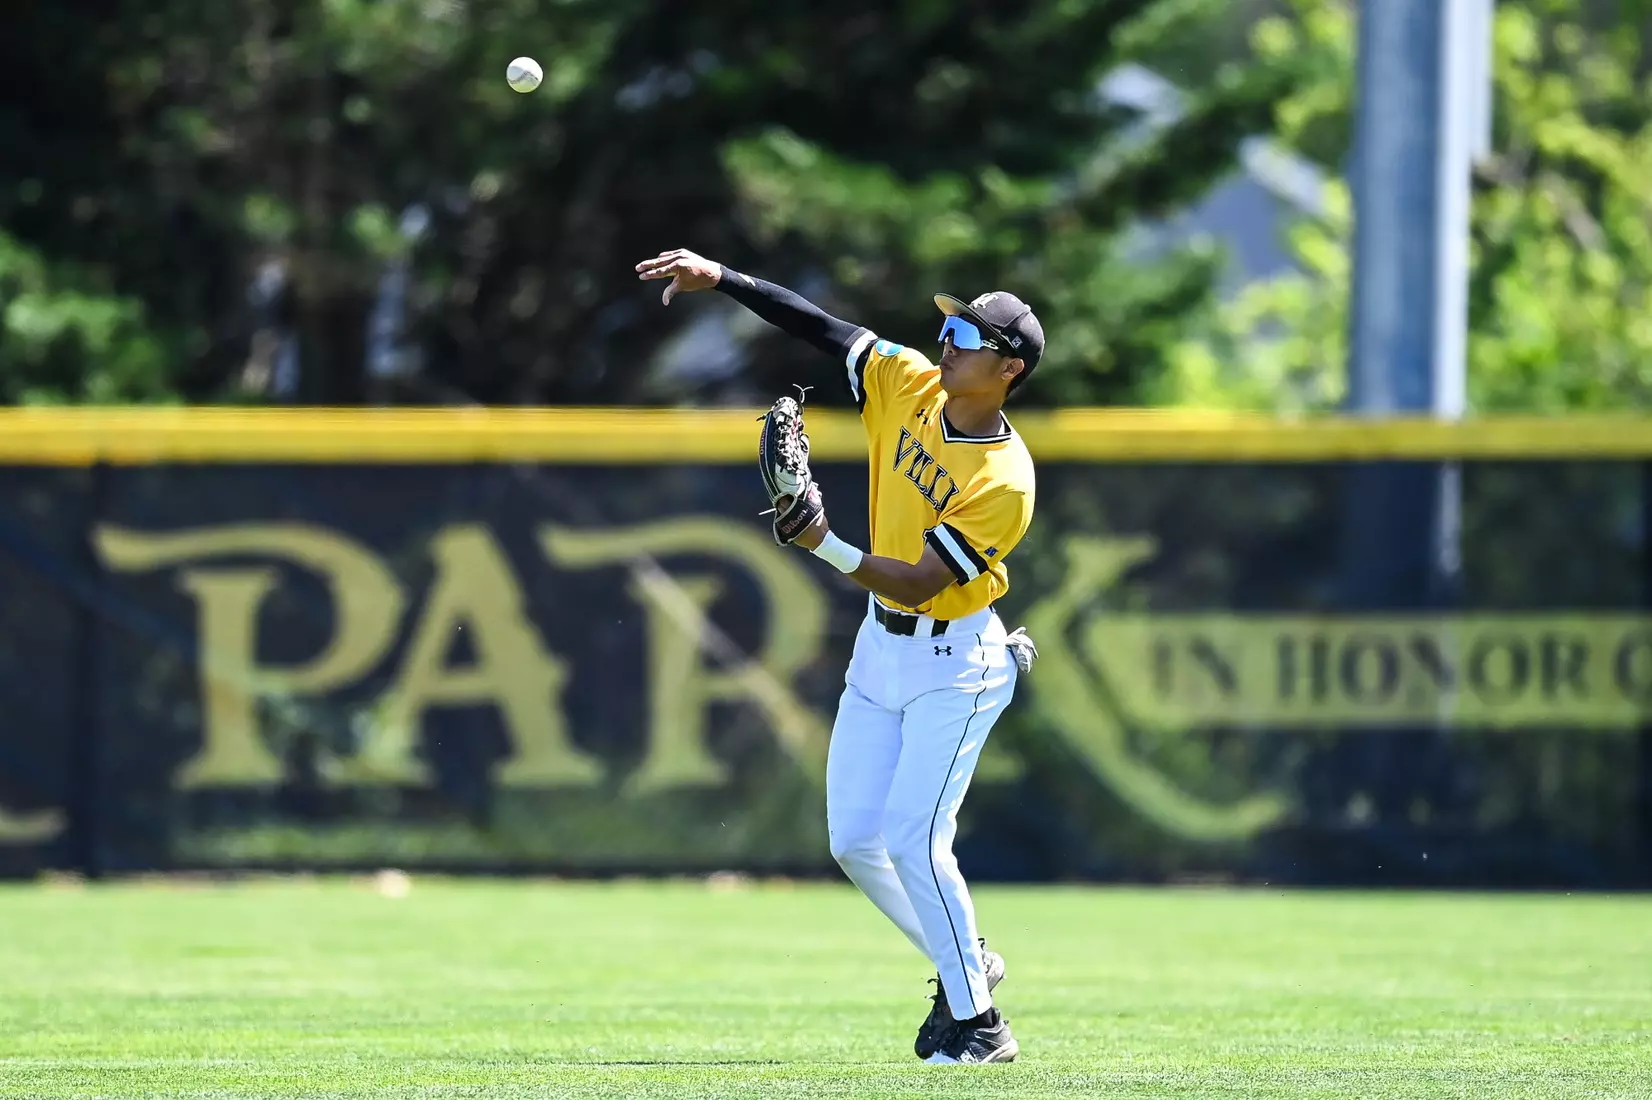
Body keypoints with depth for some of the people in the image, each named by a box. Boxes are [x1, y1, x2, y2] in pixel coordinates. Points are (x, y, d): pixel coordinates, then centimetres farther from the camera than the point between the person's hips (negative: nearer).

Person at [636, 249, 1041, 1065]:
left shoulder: (1005, 480, -24)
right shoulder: (907, 386, -5)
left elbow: (924, 582, -28)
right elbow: (820, 328, -2)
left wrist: (832, 550, -40)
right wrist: (721, 280, -11)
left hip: (953, 663, -7)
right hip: (880, 650, 7)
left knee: (913, 839, -15)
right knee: (855, 842, 6)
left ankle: (979, 1024, -3)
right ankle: (964, 964, 25)